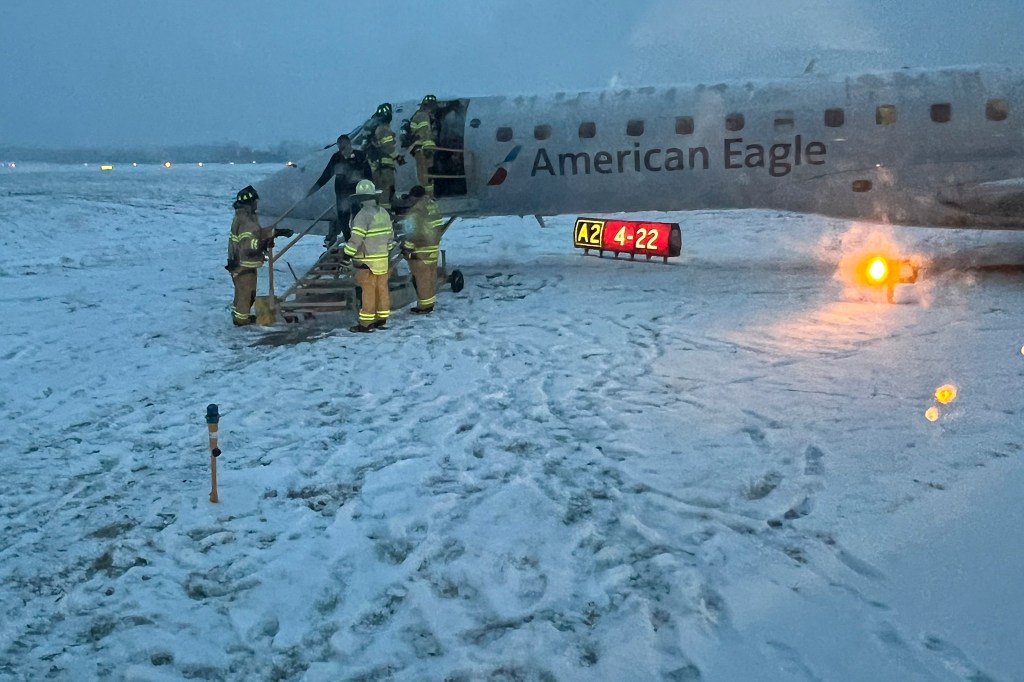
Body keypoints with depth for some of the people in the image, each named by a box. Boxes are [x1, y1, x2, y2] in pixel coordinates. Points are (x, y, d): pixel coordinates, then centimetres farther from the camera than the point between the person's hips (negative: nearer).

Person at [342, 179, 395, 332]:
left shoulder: (363, 215, -16)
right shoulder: (384, 212, 9)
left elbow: (356, 239, -20)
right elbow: (390, 235, 16)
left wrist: (347, 254, -11)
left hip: (367, 261, -7)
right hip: (383, 259, 7)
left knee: (368, 291, -4)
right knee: (382, 288, 12)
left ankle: (366, 323, 0)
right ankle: (382, 318, 20)